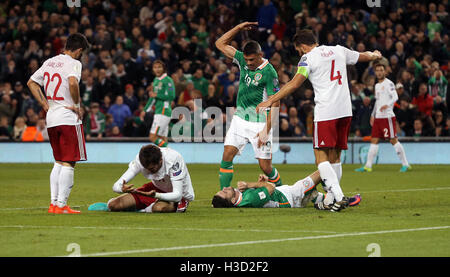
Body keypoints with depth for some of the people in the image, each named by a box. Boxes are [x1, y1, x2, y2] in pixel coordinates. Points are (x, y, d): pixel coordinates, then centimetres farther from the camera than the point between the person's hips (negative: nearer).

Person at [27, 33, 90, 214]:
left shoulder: (50, 62, 14)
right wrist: (76, 105, -14)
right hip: (68, 119, -8)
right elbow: (72, 82, -28)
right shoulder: (73, 63, -9)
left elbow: (31, 82, 20)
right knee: (69, 163, -4)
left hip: (51, 118, 8)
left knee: (59, 162, 16)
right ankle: (61, 205, -9)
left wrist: (45, 105, 15)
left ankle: (54, 203, 13)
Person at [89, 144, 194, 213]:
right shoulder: (140, 160, -21)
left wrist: (155, 195, -51)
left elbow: (177, 195, -35)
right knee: (114, 205, -10)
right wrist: (122, 189, -45)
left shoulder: (173, 159, -34)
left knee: (160, 207, -40)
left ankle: (143, 209, -5)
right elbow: (116, 186, -20)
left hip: (181, 196, -4)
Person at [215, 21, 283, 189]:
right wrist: (239, 28, 0)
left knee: (266, 167, -3)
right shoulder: (242, 60, 2)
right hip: (240, 119, 5)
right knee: (227, 156, -11)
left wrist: (266, 131, -17)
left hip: (259, 123, -5)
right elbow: (220, 44, 12)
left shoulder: (269, 72, -15)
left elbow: (275, 104, -13)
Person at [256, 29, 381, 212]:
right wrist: (375, 56, 56)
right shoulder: (338, 51, 16)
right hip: (345, 111, 7)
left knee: (321, 156, -7)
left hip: (325, 112, -7)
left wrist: (270, 101, -10)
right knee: (334, 156, 13)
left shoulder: (308, 58, -2)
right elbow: (364, 56, 33)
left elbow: (294, 84, -12)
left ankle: (338, 196, -22)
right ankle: (330, 199, 14)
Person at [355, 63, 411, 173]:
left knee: (393, 140, -8)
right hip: (378, 117, 8)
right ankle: (368, 166, 6)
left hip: (388, 116, -8)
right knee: (374, 140, 5)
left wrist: (387, 105, -33)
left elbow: (395, 97, -16)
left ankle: (405, 164, -3)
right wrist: (373, 115, 26)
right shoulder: (377, 85, 20)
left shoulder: (389, 83, -5)